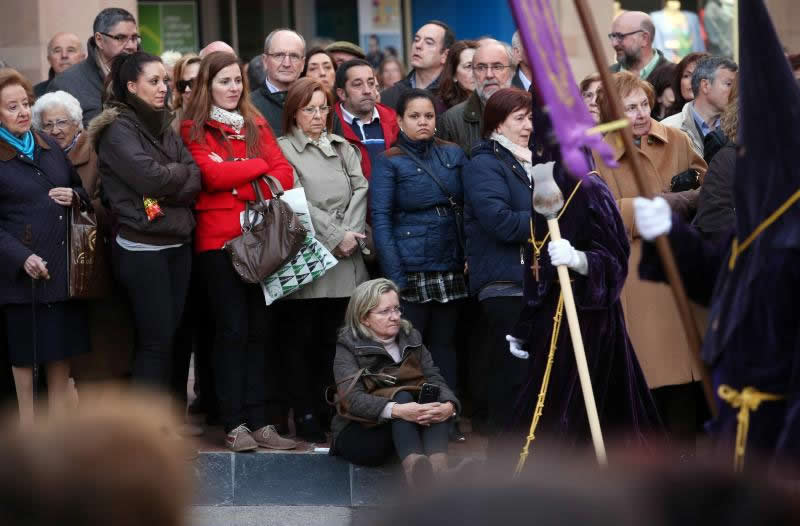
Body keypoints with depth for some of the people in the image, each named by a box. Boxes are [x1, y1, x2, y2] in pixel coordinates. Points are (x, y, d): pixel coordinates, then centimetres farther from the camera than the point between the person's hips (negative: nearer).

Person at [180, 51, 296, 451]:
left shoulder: (256, 125, 16)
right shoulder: (194, 130, 1)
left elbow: (284, 174, 5)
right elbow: (213, 175, -14)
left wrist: (246, 190, -12)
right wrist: (259, 167, -3)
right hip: (219, 238, -4)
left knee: (259, 329, 4)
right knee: (232, 329, -5)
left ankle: (261, 421, 7)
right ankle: (234, 424, -2)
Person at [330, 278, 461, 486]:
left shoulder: (411, 337, 11)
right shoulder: (348, 346, -4)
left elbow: (435, 379, -2)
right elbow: (354, 397, -21)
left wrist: (449, 405, -27)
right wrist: (396, 410, -40)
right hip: (358, 435, -4)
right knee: (402, 395, -31)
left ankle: (438, 466, -53)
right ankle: (413, 466, -62)